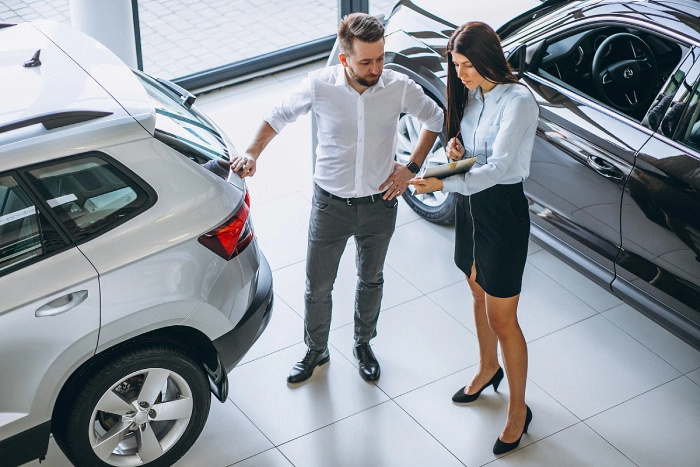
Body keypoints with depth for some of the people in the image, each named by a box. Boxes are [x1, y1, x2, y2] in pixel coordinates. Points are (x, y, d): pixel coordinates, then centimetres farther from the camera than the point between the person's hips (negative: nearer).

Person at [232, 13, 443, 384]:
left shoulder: (398, 87, -16)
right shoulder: (320, 85, -18)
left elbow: (436, 120, 2)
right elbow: (279, 116, -2)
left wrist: (412, 167, -5)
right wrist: (252, 153, -17)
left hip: (379, 205, 1)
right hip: (330, 205, -1)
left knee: (370, 281, 22)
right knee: (318, 287, 11)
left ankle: (363, 344, 46)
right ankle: (316, 351, 37)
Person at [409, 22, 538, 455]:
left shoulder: (517, 101, -23)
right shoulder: (472, 94, 2)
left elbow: (497, 167, -30)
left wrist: (444, 183, -36)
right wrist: (456, 146, -6)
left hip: (503, 211, -8)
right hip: (471, 204, 8)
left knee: (502, 318, 0)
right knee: (479, 293, 25)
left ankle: (519, 410, 16)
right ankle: (489, 369, 49)